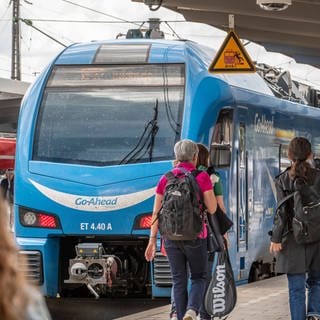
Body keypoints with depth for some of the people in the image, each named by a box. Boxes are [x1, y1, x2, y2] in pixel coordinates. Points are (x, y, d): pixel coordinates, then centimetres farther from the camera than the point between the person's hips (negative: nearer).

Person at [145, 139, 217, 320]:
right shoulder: (202, 177, -5)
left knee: (179, 281, 10)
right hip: (195, 236, -3)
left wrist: (153, 240, 5)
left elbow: (156, 212, 2)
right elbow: (212, 209, -5)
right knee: (199, 278, 9)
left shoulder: (166, 179, 4)